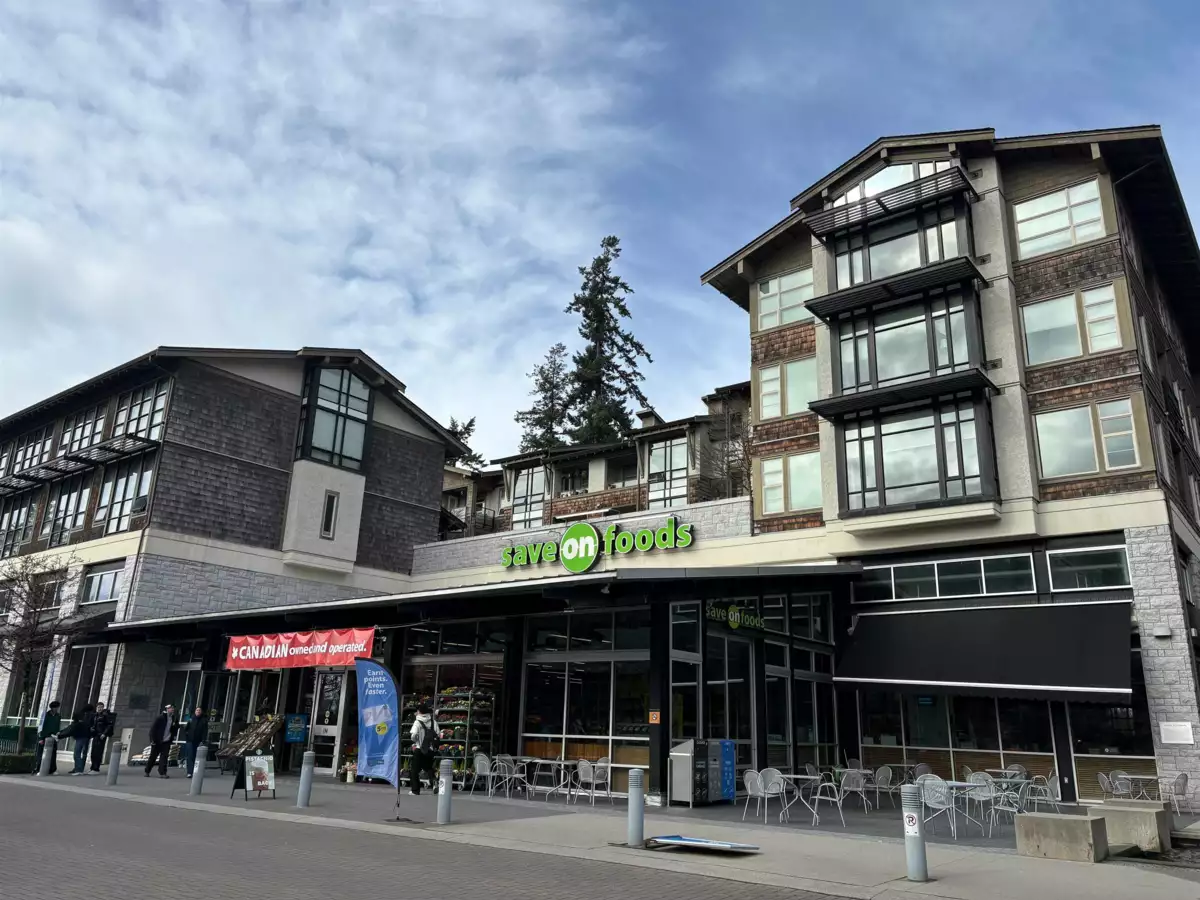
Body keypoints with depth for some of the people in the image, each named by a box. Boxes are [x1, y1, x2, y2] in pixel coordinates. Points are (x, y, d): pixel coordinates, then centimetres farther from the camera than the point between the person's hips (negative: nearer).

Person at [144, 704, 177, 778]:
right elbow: (153, 728, -9)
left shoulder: (173, 718, 7)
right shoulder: (161, 717, -9)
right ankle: (147, 772, 23)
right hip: (158, 741, -3)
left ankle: (162, 773, -3)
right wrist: (153, 739, -13)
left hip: (167, 741, 4)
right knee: (153, 756, 8)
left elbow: (175, 728, 16)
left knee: (164, 757, -3)